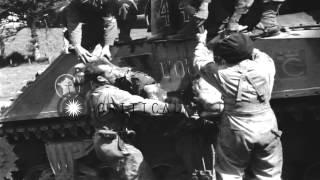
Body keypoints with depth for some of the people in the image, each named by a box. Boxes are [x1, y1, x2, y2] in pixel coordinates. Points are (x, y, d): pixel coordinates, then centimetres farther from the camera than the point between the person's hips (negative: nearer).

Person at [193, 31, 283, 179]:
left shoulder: (222, 74, -15)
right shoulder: (266, 66, -11)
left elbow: (200, 62, 3)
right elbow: (259, 54, 13)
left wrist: (201, 43, 21)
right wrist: (243, 46, 24)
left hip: (236, 134, -2)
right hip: (267, 130, 2)